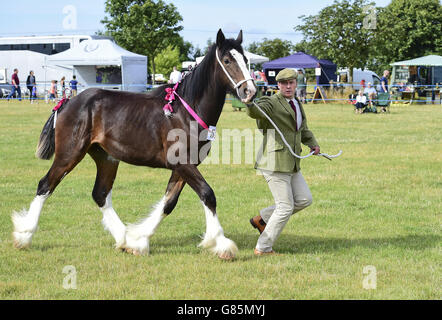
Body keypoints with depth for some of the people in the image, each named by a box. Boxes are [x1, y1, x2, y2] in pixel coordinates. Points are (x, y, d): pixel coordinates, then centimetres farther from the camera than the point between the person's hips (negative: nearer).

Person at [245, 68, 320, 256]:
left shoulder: (297, 105, 16)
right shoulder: (271, 103, -10)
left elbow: (304, 130, 30)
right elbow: (257, 112, -33)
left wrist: (313, 144, 12)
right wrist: (250, 104, -56)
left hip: (291, 164, 9)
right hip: (275, 162, -9)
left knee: (304, 200, 10)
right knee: (285, 207, -6)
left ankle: (262, 219, 19)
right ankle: (262, 248, 5)